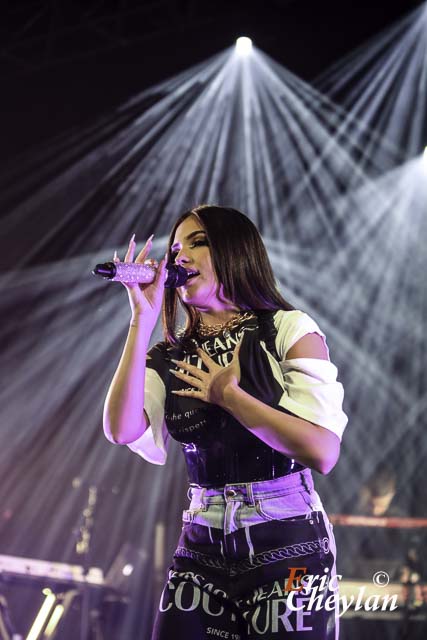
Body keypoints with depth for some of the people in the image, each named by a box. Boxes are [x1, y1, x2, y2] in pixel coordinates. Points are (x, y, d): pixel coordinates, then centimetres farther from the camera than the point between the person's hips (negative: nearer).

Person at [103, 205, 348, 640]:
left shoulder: (289, 330, -5)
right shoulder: (171, 357, 7)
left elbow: (322, 453, -17)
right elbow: (123, 430, -13)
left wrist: (227, 395, -12)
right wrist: (143, 319, -10)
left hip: (288, 549, -3)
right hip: (202, 551, 4)